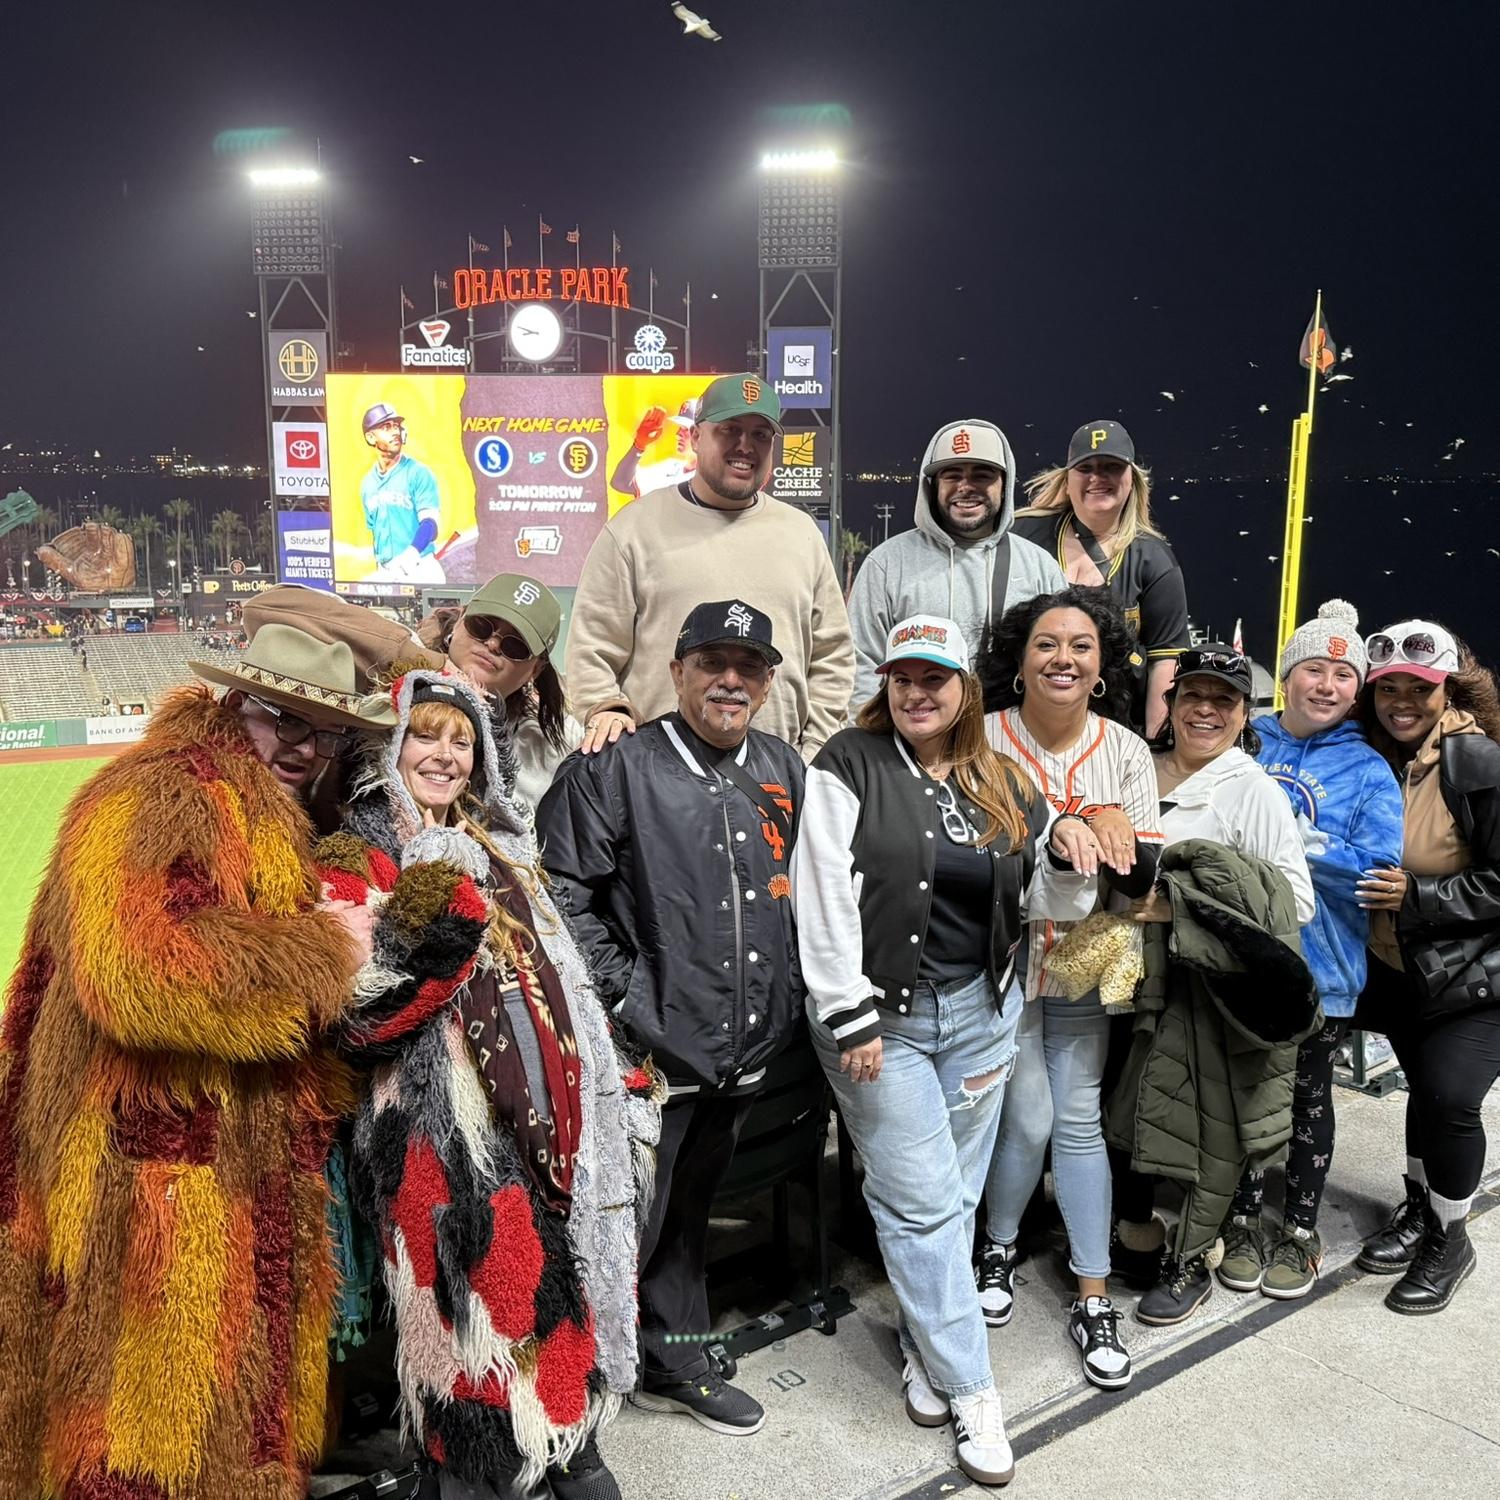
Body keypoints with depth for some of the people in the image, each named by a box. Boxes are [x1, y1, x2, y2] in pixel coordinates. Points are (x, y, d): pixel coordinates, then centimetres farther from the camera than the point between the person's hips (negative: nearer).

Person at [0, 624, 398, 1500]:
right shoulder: (157, 801, -14)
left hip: (248, 1181, 9)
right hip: (163, 1190, -9)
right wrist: (325, 951, -19)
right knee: (168, 1429, 2)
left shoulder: (280, 828, 17)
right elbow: (141, 969, -30)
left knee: (248, 1418, 18)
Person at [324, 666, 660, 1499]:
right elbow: (357, 1017, -17)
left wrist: (615, 1081, 17)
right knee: (481, 1313, 2)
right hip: (445, 1136, -6)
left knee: (567, 1293, 17)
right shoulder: (355, 860, -5)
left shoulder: (499, 849, 15)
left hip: (549, 1120, 7)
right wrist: (436, 929, -29)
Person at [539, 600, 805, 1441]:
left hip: (746, 1050, 6)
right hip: (648, 1048, -5)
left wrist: (786, 996, 7)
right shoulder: (616, 769, -10)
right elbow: (564, 894, -13)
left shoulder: (786, 773, 7)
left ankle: (677, 1364, 40)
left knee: (687, 1212, 23)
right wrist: (625, 993, -15)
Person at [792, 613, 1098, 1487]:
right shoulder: (850, 767, -7)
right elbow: (826, 898, -13)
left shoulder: (1003, 786, 8)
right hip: (881, 1017, -4)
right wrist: (850, 1019, -15)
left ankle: (924, 1348, 33)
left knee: (954, 1195, 13)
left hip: (981, 1013, 5)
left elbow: (1053, 907, 11)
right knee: (923, 1202, 0)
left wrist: (1065, 854, -11)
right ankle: (969, 1385, 14)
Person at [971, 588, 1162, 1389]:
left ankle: (1093, 1298, 20)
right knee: (1029, 1120, -1)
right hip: (1002, 963, -2)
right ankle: (997, 1247, 29)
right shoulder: (982, 740, -9)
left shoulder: (1126, 751, 0)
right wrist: (1079, 826, -23)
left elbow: (1144, 874, 0)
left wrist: (1116, 832, -24)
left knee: (1079, 1119, 7)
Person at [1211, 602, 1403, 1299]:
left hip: (1321, 968, -1)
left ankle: (1300, 1229, 34)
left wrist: (1290, 838, -21)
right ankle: (1244, 1219, 33)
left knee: (1308, 1099, 16)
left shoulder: (1369, 771, -3)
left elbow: (1379, 872, -14)